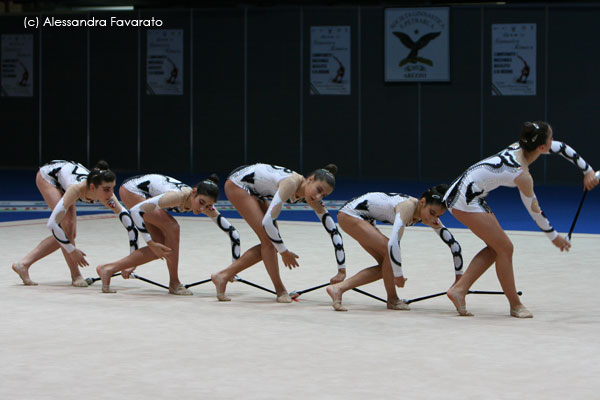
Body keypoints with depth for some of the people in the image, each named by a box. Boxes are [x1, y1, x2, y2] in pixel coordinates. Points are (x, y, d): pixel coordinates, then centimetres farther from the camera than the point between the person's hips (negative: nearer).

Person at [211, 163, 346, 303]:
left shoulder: (313, 199, -12)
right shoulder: (292, 183, -35)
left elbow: (333, 230, -6)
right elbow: (268, 222, -38)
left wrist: (342, 269, -8)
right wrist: (284, 253, -25)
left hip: (255, 192, 8)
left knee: (271, 243, 4)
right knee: (268, 240, -14)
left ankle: (223, 276, 11)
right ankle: (280, 291, 1)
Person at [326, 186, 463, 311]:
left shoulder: (430, 214, -8)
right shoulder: (408, 207, -32)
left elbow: (454, 244, -1)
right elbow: (393, 243, -42)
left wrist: (458, 278, 0)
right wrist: (398, 275, -32)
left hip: (364, 218, 9)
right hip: (350, 213, -9)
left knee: (387, 264, 3)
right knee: (389, 250, -19)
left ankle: (338, 288, 3)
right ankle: (392, 300, -1)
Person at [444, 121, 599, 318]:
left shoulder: (520, 147, 0)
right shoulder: (522, 176, -23)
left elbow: (563, 148, 14)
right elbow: (534, 210, -9)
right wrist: (554, 237, 4)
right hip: (465, 200, -10)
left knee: (495, 248, 12)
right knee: (504, 248, -3)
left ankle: (459, 289, 10)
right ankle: (515, 305, 8)